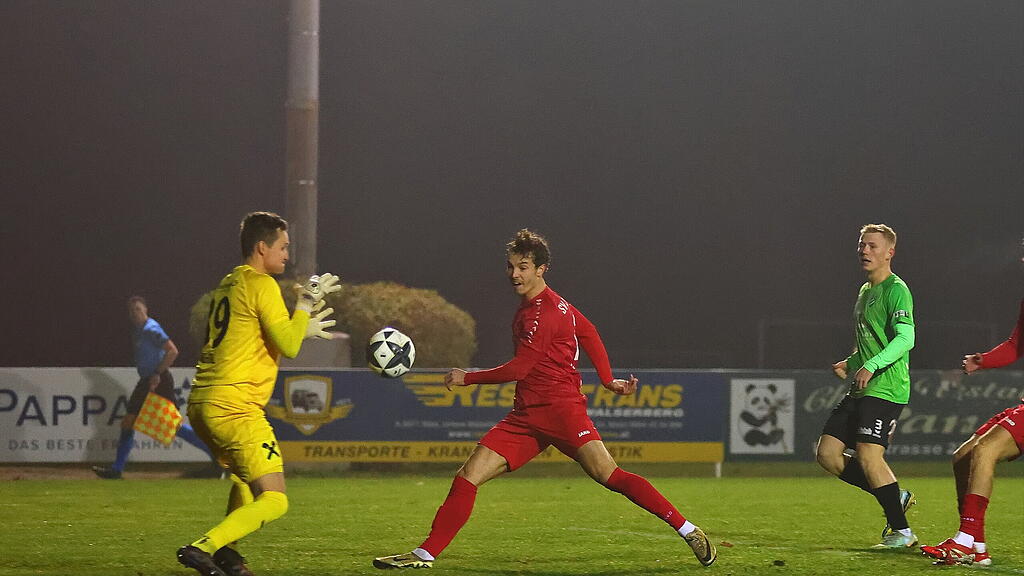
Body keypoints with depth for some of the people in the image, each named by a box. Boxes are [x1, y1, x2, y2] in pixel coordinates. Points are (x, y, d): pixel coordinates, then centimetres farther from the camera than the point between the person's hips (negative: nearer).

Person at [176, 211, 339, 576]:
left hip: (202, 405, 10)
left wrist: (302, 328, 31)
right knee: (274, 501, -10)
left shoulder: (229, 284, 20)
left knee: (246, 479, 31)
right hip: (234, 407, -10)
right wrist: (306, 303, 0)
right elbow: (288, 347, -12)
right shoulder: (261, 284, -8)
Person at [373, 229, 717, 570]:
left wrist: (466, 378, -1)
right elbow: (588, 334, 24)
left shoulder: (543, 313, -13)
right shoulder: (534, 305, 16)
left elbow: (517, 369, -13)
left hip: (560, 408, -9)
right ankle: (424, 555, 0)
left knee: (608, 475, -18)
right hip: (527, 416, 9)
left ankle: (688, 531, -14)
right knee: (467, 478, -1)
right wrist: (608, 380, 20)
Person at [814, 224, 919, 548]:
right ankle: (896, 497, 12)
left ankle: (902, 531, -7)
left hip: (886, 389, -10)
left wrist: (871, 366, -33)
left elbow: (905, 338, -23)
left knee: (868, 455, -17)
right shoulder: (865, 291, 19)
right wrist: (850, 364, 14)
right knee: (828, 453, 3)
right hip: (861, 389, 10)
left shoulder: (896, 290, -10)